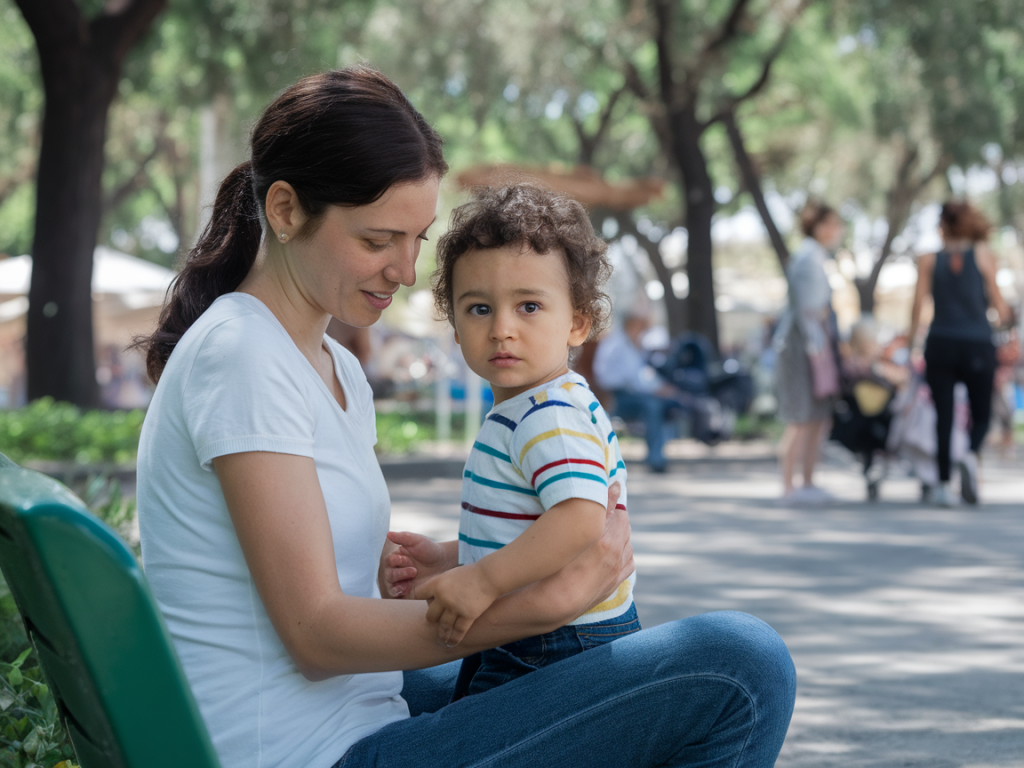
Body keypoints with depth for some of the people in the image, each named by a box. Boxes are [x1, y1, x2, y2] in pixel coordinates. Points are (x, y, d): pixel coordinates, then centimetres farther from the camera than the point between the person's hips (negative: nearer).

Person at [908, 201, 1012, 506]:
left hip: (940, 344, 1)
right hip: (978, 344, -1)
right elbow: (998, 304, 3)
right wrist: (1006, 315, 23)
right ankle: (972, 456, -20)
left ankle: (943, 484, 0)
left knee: (944, 417, 6)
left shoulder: (929, 260, 5)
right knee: (981, 414, 10)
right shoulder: (983, 256, 2)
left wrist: (912, 339, 9)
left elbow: (918, 304, -2)